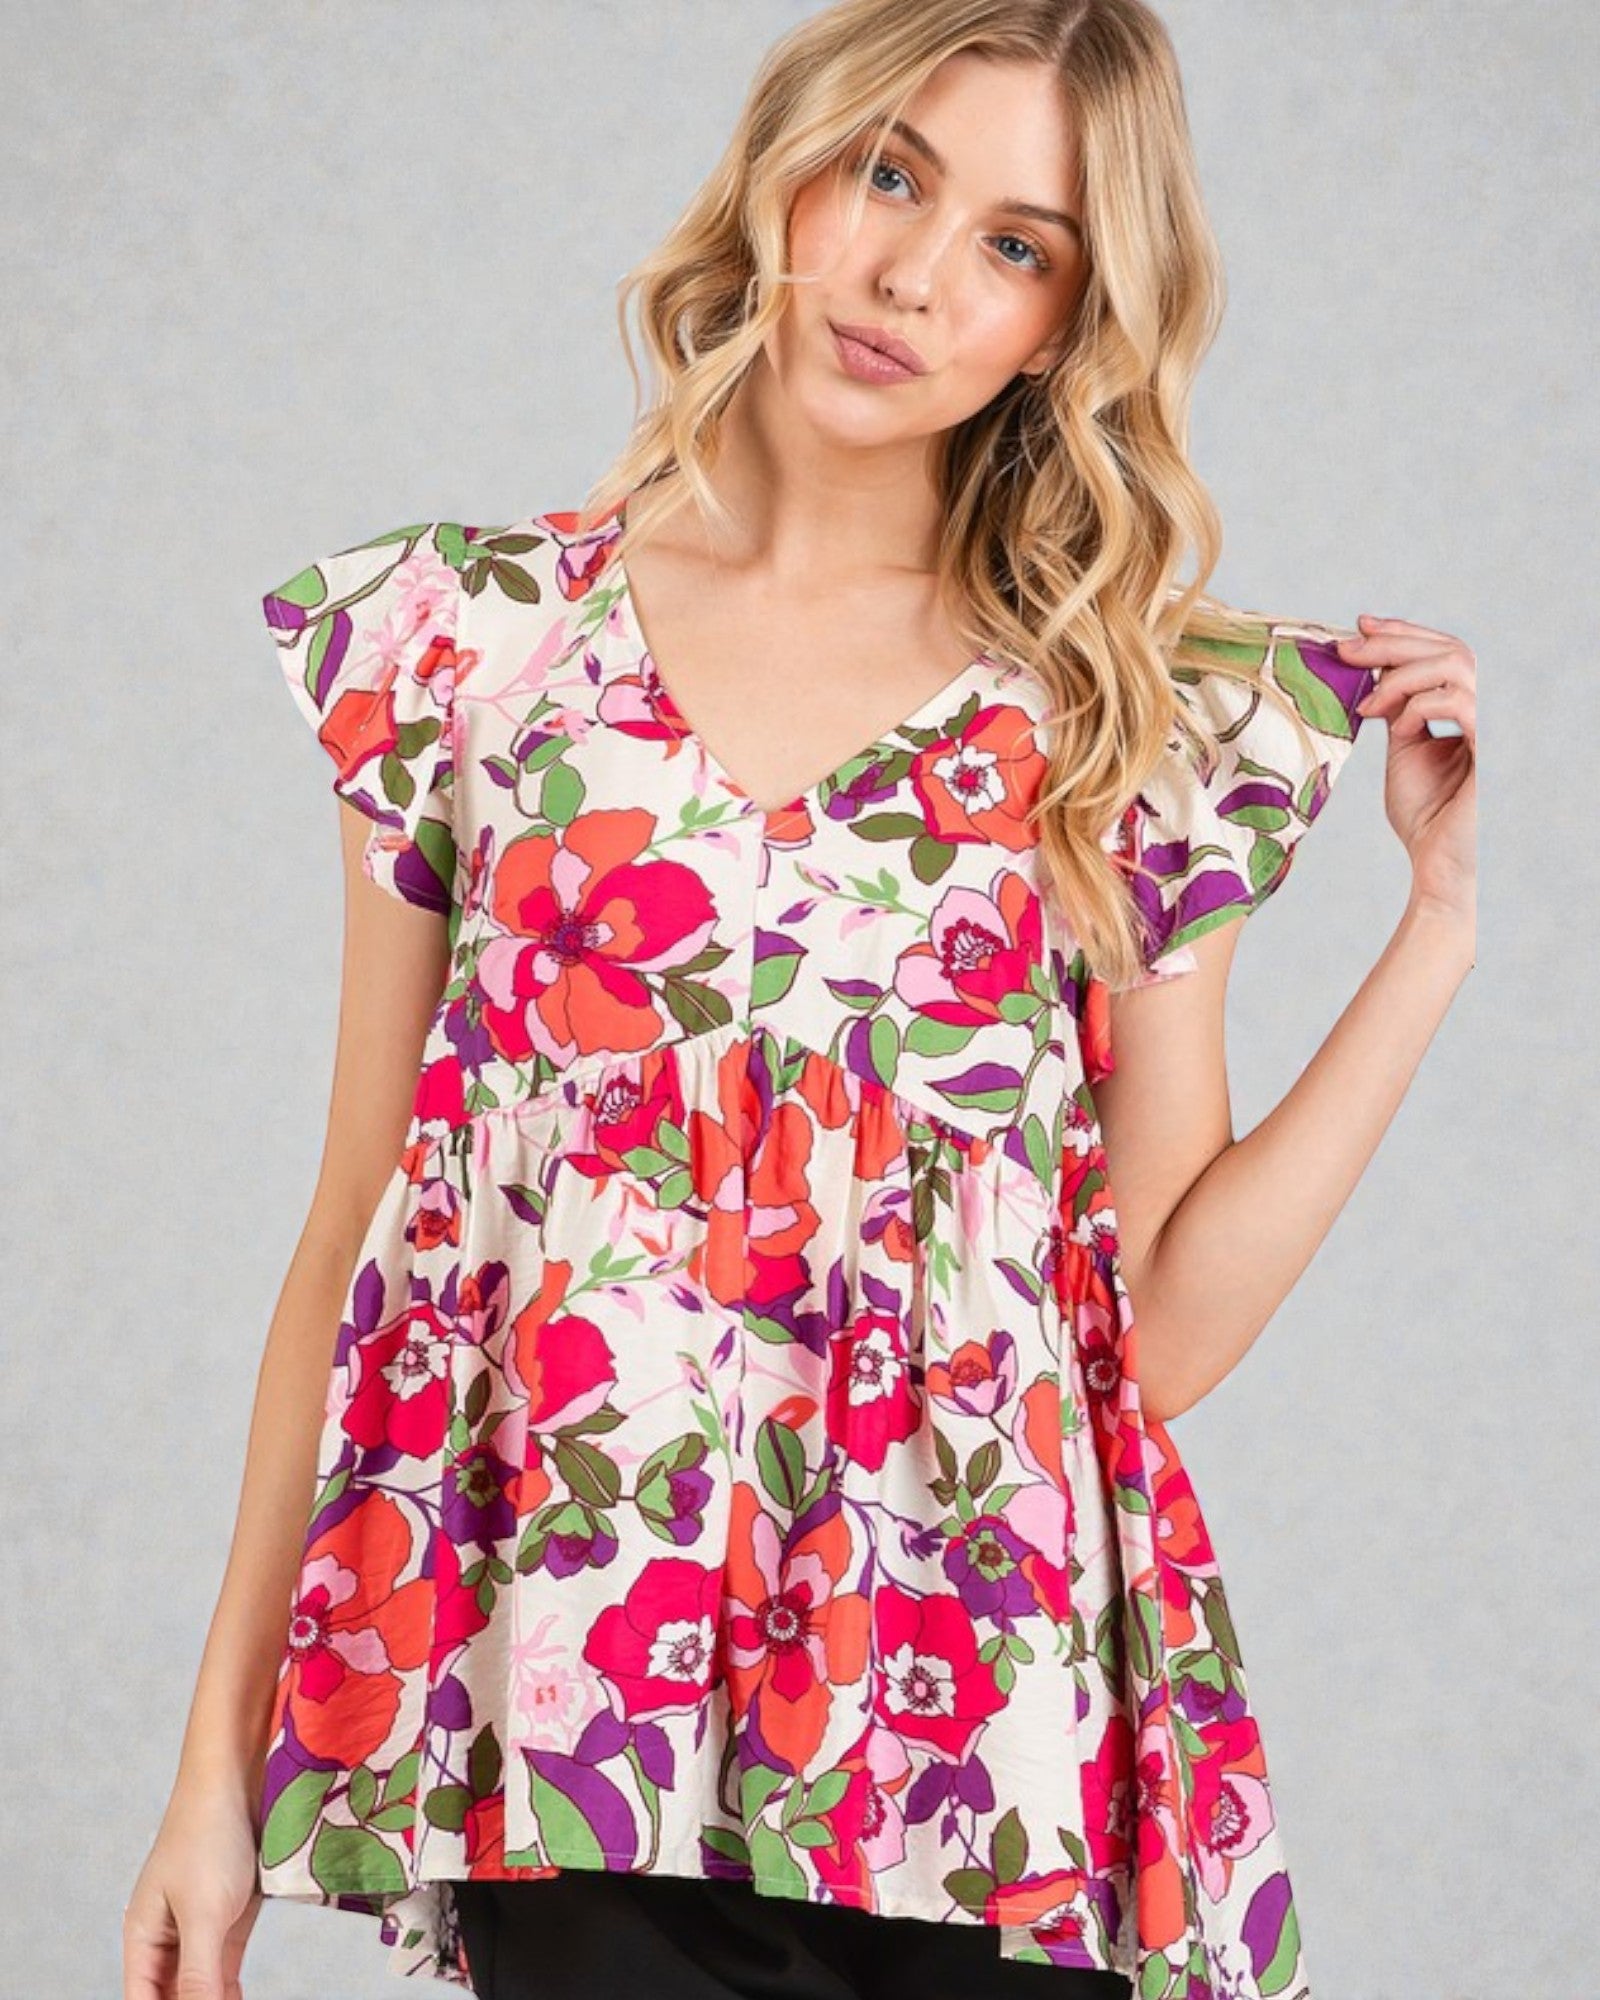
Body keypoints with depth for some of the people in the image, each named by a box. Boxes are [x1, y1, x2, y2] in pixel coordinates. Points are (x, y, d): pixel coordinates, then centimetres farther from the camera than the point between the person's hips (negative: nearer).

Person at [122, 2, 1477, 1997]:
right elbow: (358, 1230, 5)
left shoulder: (1146, 727, 3)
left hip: (995, 1739, 0)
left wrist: (1442, 913, -1)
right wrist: (220, 1761, 4)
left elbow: (1169, 1325, 2)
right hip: (577, 1734, 0)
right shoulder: (479, 634, 3)